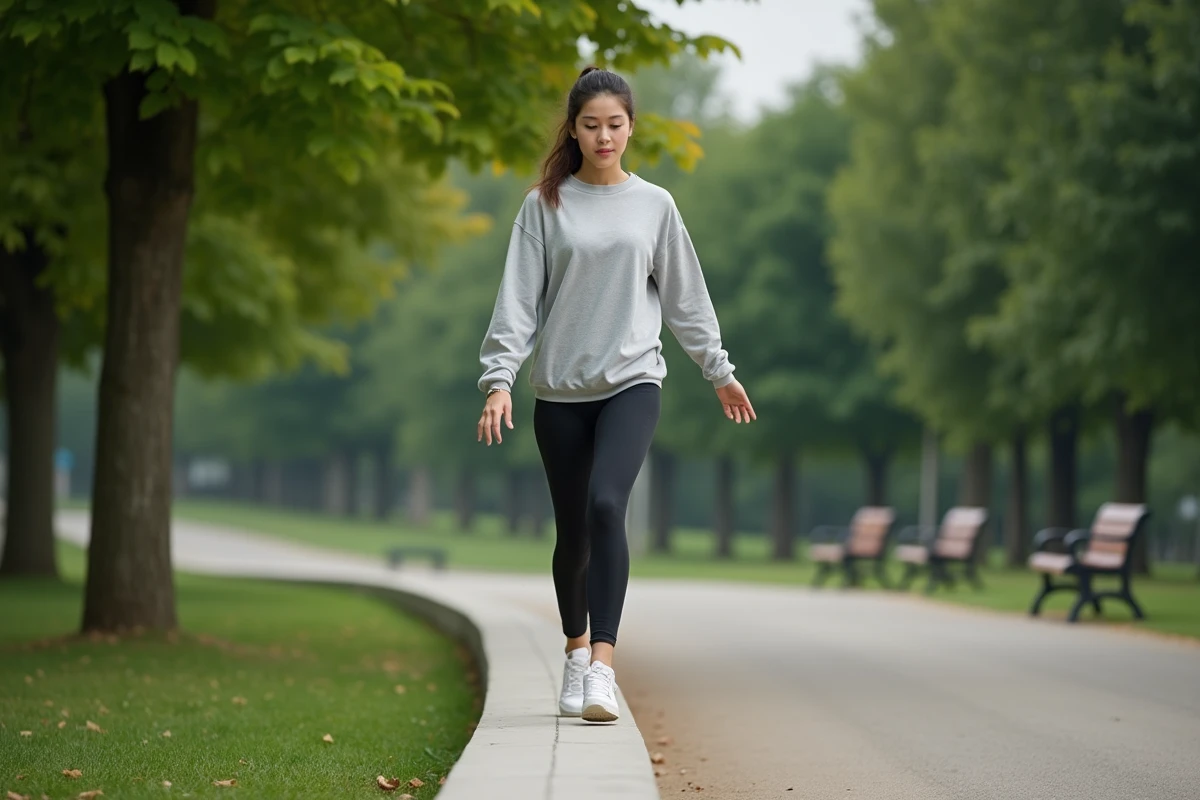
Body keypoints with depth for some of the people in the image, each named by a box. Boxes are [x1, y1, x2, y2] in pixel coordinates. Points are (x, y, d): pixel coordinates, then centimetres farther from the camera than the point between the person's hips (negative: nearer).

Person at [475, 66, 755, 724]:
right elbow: (518, 298, -1)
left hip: (632, 381, -1)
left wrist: (719, 371, 18)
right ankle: (576, 648, 31)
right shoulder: (544, 206, 3)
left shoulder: (654, 205, 7)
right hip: (560, 390, 1)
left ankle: (602, 663, -26)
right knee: (572, 529, 8)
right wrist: (499, 378, -11)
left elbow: (684, 295, 15)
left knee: (606, 505, -22)